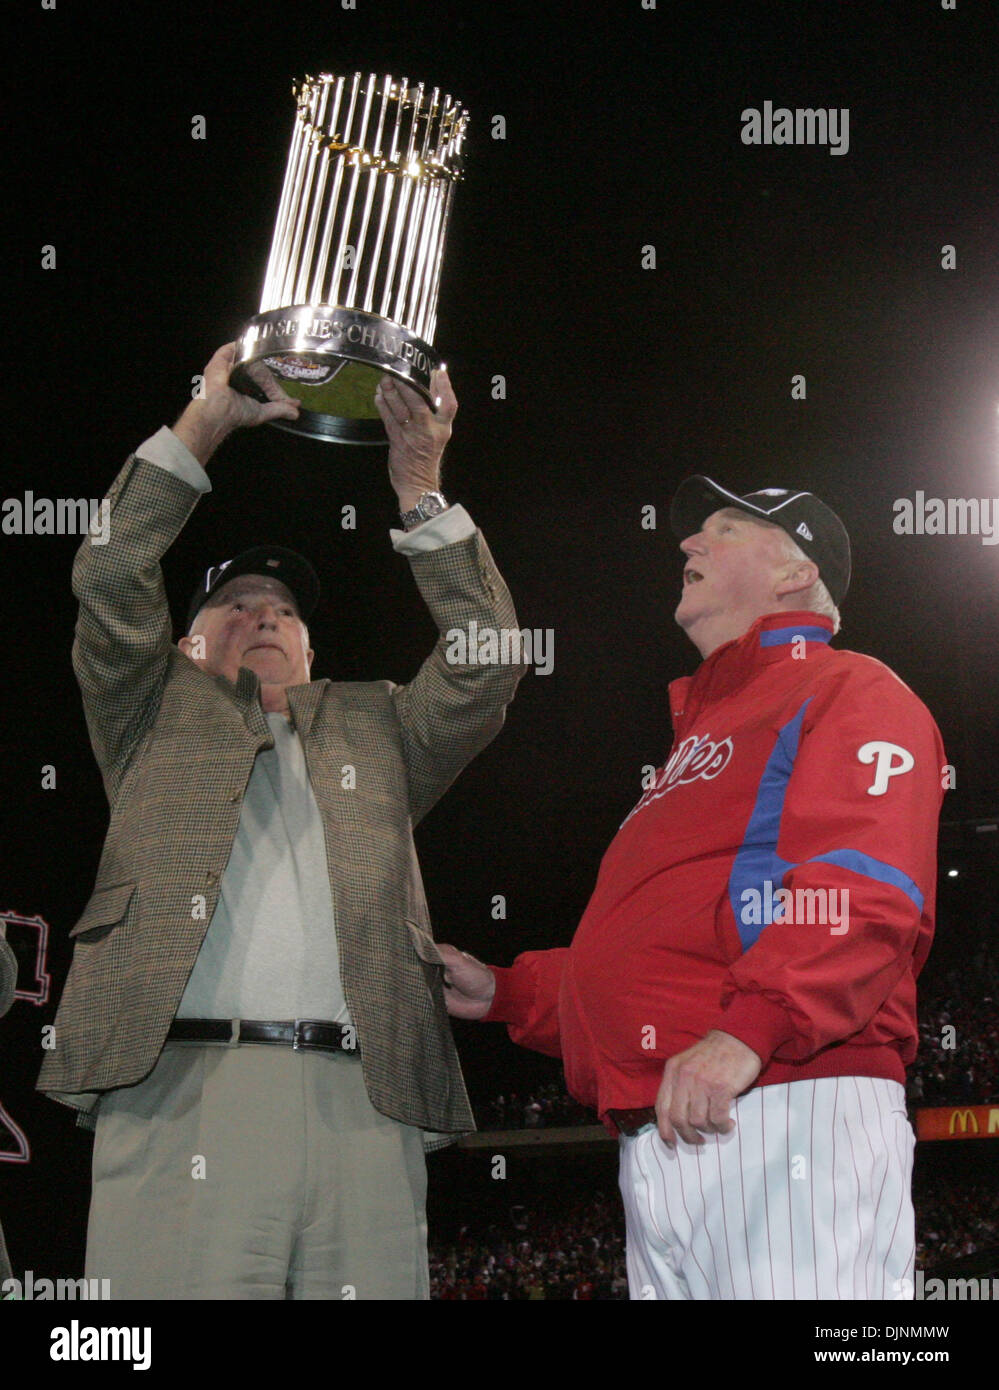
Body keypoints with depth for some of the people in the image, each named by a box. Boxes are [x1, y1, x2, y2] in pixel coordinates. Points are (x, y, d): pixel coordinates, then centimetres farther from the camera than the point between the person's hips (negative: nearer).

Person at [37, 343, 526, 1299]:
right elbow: (110, 580, 13)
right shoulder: (158, 714, 25)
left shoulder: (376, 727, 30)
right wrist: (201, 428, 11)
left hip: (365, 1102, 2)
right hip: (185, 1086, -2)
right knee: (181, 1283, -13)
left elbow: (484, 670, 17)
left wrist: (423, 497, 13)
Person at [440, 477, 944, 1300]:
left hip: (787, 1110, -8)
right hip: (660, 1142, 9)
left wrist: (751, 1027, -26)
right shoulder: (703, 728, 32)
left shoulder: (849, 692, 4)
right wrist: (504, 993, 26)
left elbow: (867, 890, -14)